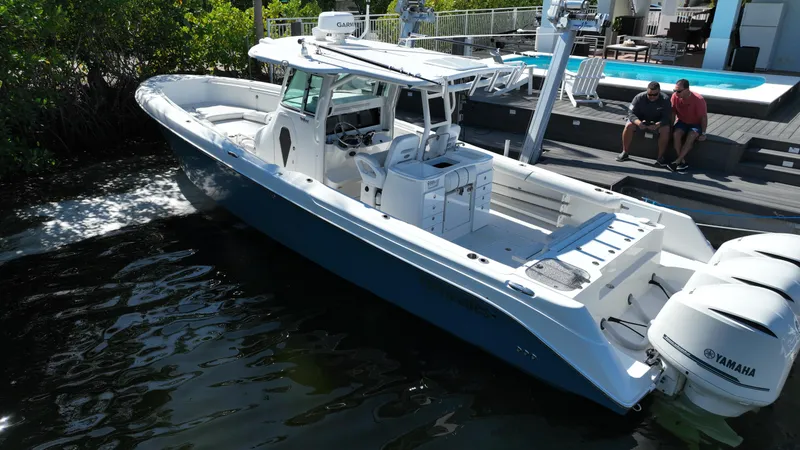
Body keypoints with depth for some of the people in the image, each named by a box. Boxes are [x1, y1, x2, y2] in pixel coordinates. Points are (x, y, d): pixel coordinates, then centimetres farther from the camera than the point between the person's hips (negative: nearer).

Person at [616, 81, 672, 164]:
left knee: (665, 129, -30)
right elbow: (631, 113, -20)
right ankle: (625, 153, -17)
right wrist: (638, 123, -41)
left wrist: (657, 125, -42)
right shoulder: (639, 97, -17)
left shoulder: (665, 100, -16)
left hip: (657, 123, 0)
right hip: (640, 121, 0)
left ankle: (660, 157, -20)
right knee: (629, 126, -29)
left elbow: (667, 117, -20)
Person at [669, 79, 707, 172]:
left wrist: (703, 133, -17)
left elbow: (704, 117, -16)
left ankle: (677, 161, -33)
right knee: (676, 134, -28)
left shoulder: (698, 99, -24)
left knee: (691, 137, -33)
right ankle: (683, 162, -25)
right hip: (682, 122, 3)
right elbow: (673, 113, -3)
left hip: (696, 124, -3)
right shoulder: (675, 96, -15)